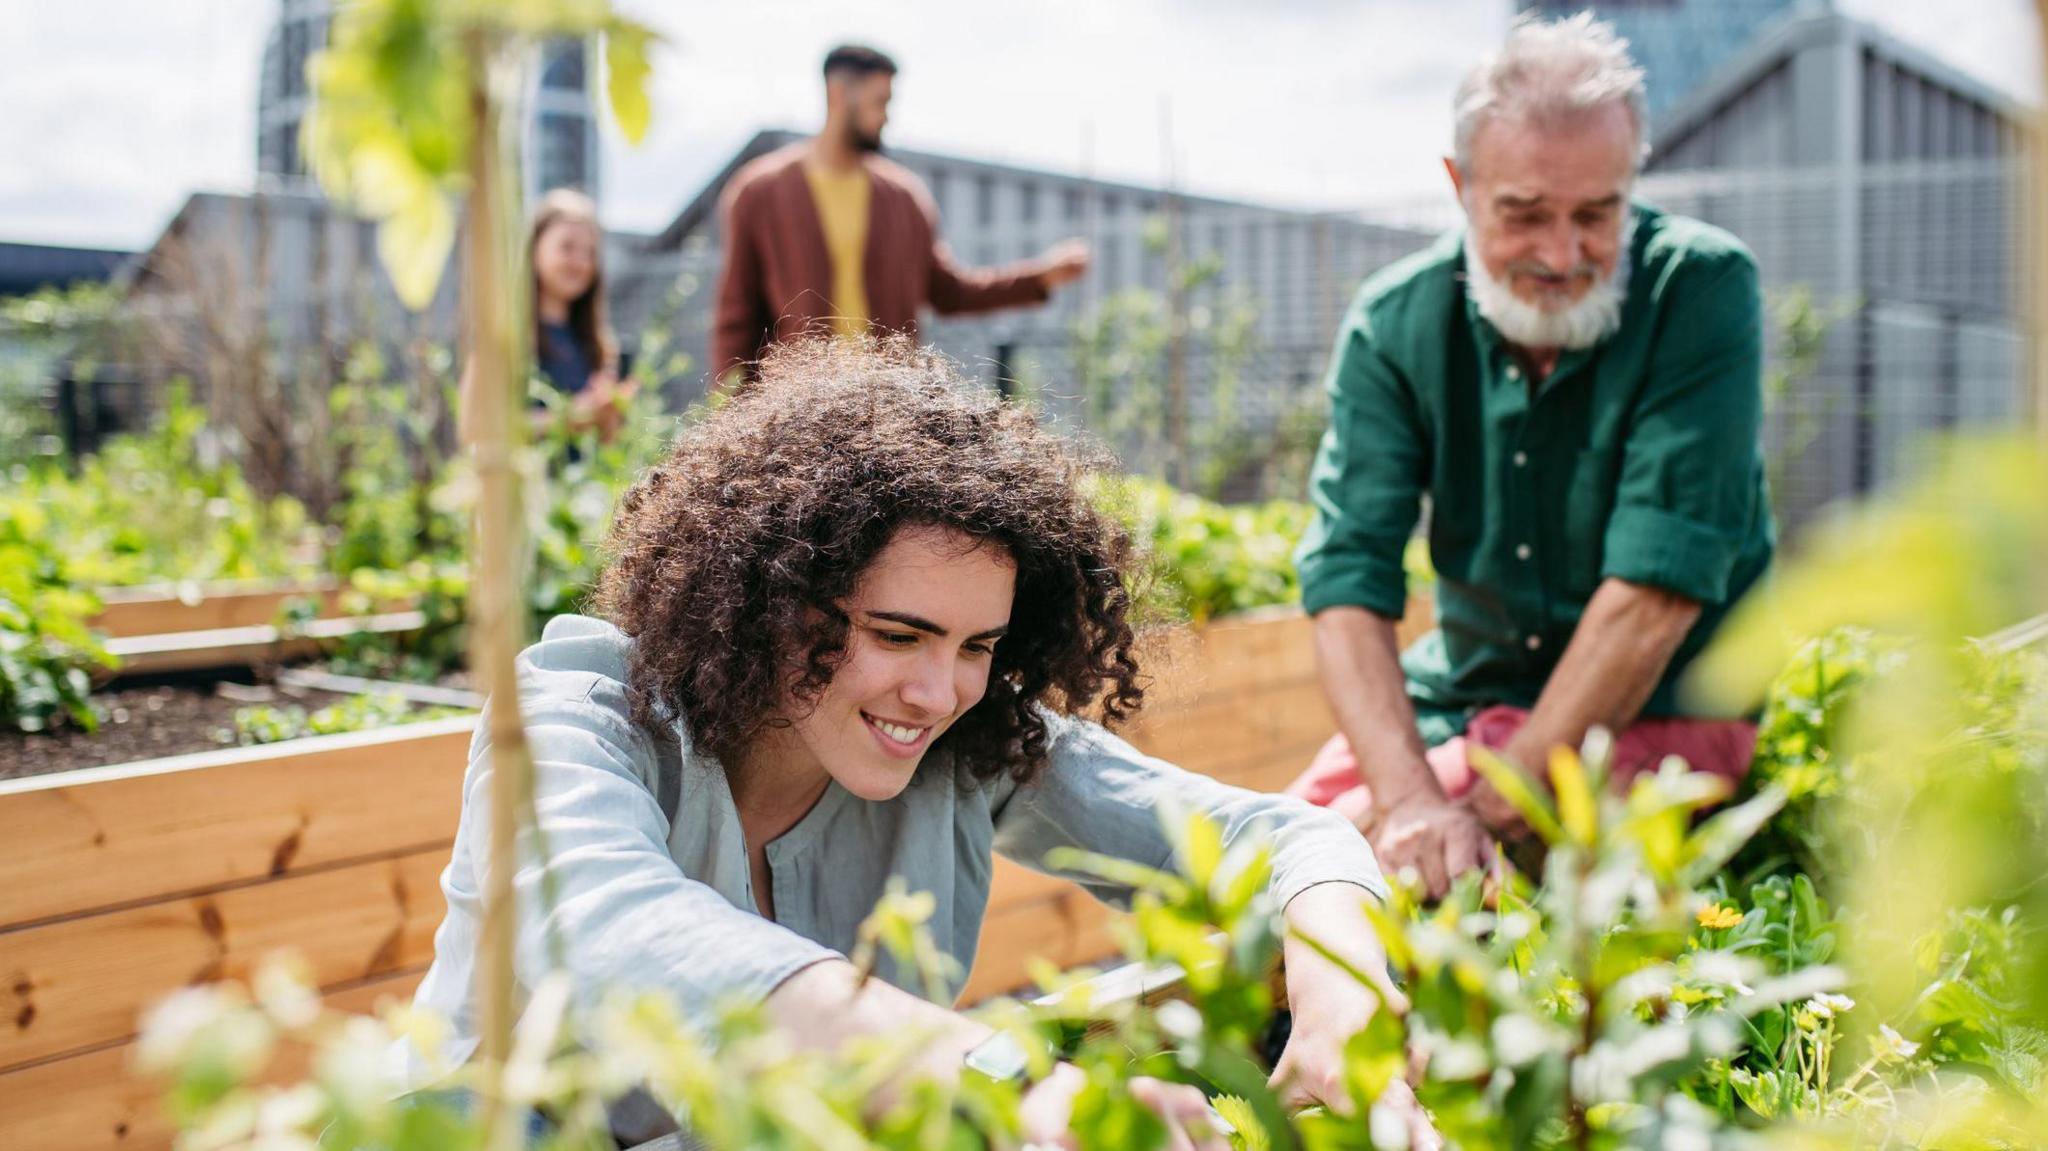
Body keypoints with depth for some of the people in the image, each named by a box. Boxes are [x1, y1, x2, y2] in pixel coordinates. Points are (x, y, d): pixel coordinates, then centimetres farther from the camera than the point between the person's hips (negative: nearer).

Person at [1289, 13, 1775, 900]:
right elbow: (1347, 579, -16)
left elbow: (1658, 592, -22)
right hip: (1462, 701, 4)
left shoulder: (1703, 291, -17)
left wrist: (1495, 806, -25)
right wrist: (1408, 797, -32)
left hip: (1666, 711, -4)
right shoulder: (1393, 324, -7)